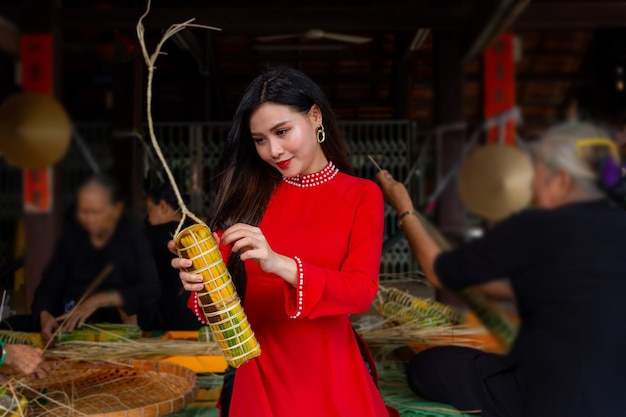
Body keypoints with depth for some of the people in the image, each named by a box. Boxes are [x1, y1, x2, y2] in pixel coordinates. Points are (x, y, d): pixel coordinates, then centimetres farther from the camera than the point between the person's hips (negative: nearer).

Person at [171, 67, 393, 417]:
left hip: (327, 372, -2)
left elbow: (362, 290, -13)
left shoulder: (361, 195, -2)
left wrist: (281, 264, -27)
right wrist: (201, 279, -25)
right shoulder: (251, 193, 4)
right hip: (260, 368, 2)